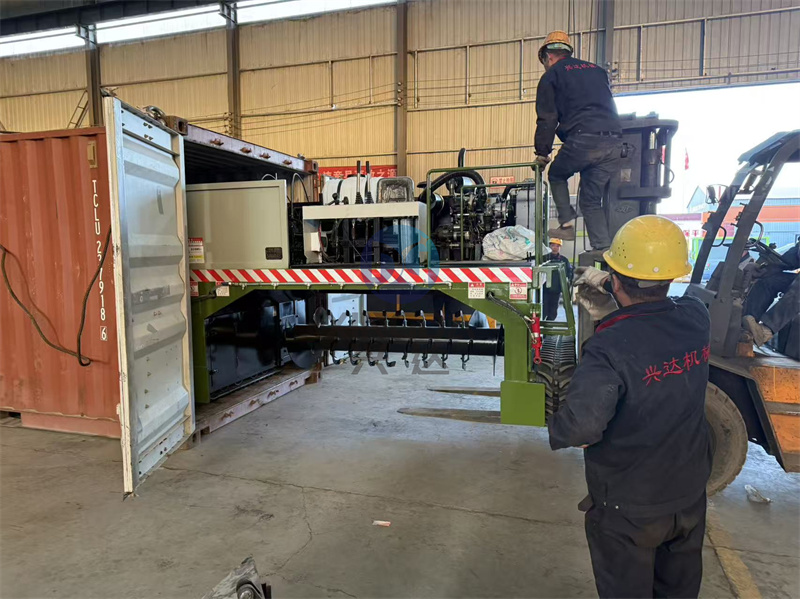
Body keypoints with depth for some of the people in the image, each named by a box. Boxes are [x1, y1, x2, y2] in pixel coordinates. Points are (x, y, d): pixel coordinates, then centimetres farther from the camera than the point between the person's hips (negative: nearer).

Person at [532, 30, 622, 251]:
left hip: (582, 140, -5)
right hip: (614, 142, 6)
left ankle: (566, 224, 7)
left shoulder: (551, 76, 10)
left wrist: (542, 152, 8)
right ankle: (604, 250, 4)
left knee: (557, 176, 21)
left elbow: (547, 119, 2)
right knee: (592, 199, 11)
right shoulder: (596, 70, 28)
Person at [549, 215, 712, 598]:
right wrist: (607, 290, 11)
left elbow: (581, 424, -41)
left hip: (629, 506, -5)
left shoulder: (609, 349, -34)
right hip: (690, 493, 6)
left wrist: (557, 431, -20)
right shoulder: (697, 318, -15)